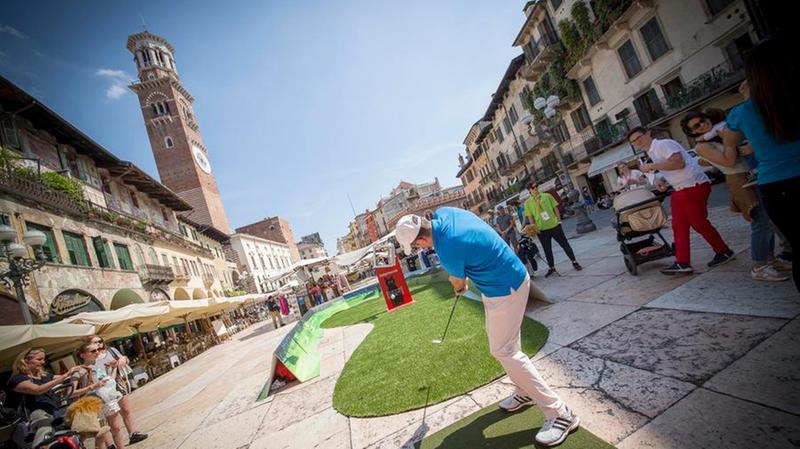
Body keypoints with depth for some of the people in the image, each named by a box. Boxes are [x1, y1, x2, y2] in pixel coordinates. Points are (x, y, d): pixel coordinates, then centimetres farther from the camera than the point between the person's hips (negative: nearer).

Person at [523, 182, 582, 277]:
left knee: (565, 244, 9)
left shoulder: (547, 196, 1)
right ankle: (551, 268, 25)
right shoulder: (528, 202, -2)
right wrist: (534, 227, -9)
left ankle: (574, 262, 25)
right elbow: (530, 216, 0)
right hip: (542, 230, 0)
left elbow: (555, 208, 5)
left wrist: (559, 220, 0)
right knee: (547, 250, 11)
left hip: (554, 225, 0)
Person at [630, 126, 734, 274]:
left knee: (699, 223, -2)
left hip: (694, 186, -9)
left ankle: (724, 252, 18)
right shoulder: (651, 152, 17)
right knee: (679, 227, 4)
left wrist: (652, 166, -21)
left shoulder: (663, 144, -12)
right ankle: (682, 263, 5)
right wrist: (661, 180, 6)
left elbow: (678, 162, -25)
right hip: (679, 190, 10)